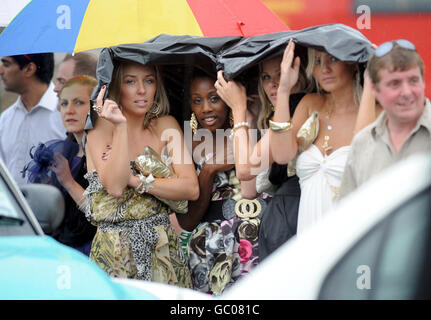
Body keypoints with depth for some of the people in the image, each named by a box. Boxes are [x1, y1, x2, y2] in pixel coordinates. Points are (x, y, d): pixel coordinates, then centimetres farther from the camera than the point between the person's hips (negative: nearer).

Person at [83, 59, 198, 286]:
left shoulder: (165, 126, 8)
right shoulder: (100, 127, -1)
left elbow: (191, 189, -3)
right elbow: (115, 187, -17)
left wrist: (138, 181, -12)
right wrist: (120, 126, -18)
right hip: (115, 249, -3)